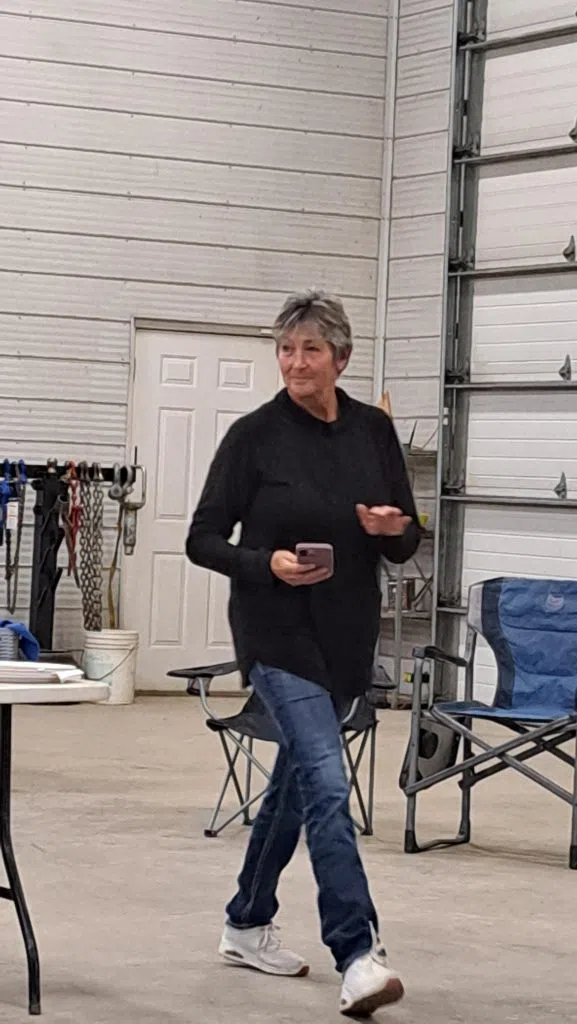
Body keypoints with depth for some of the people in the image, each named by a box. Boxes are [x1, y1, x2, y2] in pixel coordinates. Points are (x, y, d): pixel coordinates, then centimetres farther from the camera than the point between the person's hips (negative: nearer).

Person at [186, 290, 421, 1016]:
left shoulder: (373, 430, 4)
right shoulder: (254, 436, -8)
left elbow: (407, 542, 8)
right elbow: (203, 539, -6)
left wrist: (391, 528, -15)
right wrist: (267, 563, -23)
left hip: (347, 634, 6)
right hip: (278, 635, -5)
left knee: (297, 777, 16)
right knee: (326, 783, -17)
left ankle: (247, 926, 32)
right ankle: (357, 956, -18)